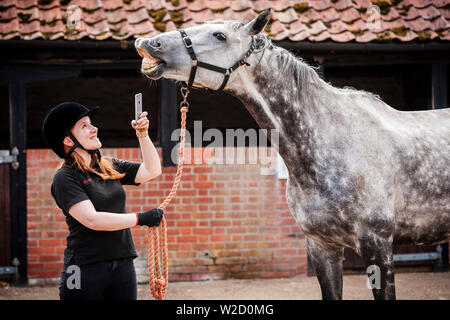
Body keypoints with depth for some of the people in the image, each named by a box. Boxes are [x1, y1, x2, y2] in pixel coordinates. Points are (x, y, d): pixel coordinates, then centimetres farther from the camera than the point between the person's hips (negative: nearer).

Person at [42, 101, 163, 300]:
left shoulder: (110, 168, 13)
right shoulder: (65, 178, -7)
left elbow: (152, 171, 15)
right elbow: (92, 220, -17)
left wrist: (143, 134, 4)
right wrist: (140, 218, -13)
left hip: (122, 265, 6)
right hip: (85, 268, -6)